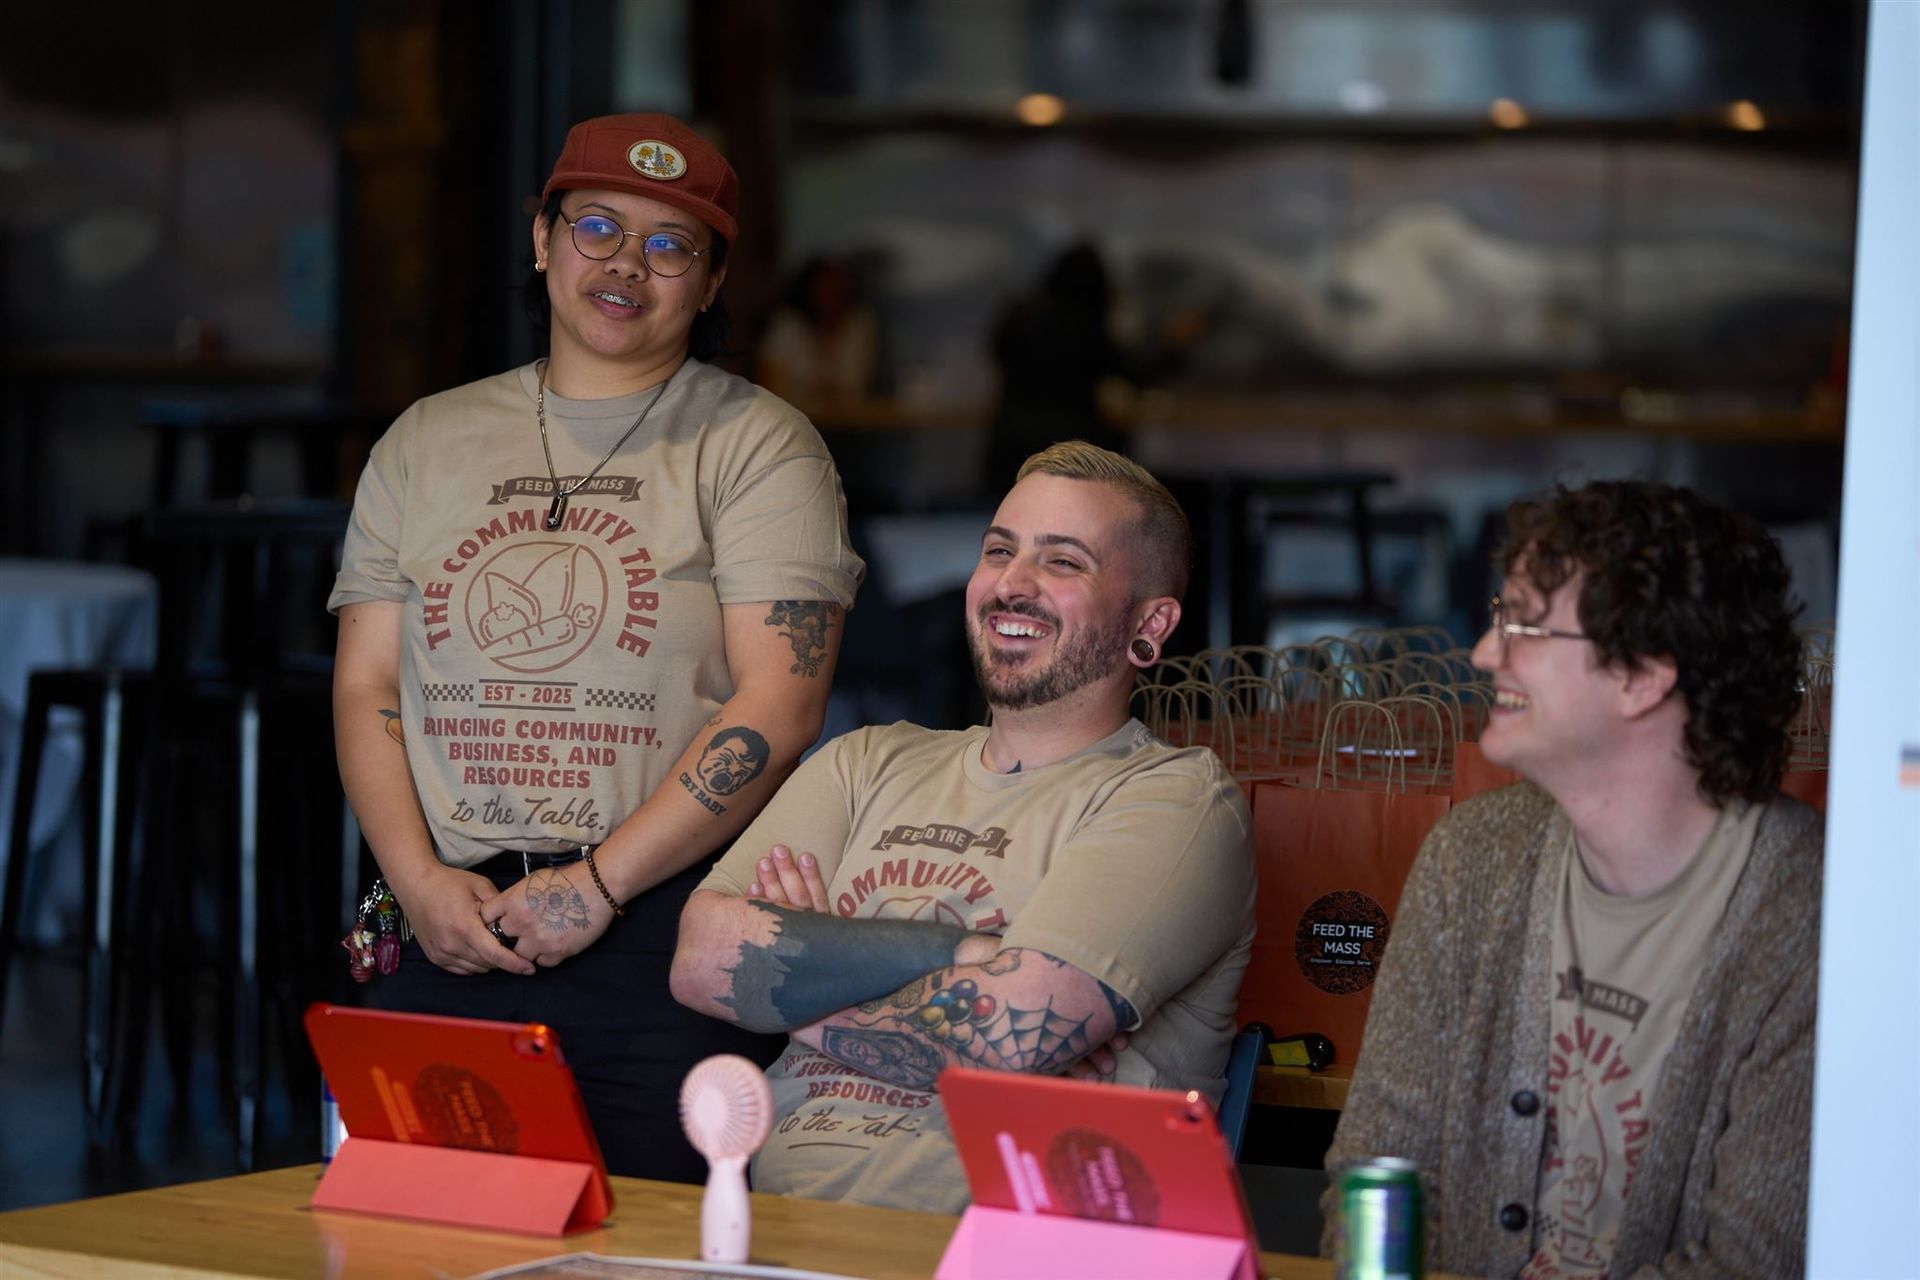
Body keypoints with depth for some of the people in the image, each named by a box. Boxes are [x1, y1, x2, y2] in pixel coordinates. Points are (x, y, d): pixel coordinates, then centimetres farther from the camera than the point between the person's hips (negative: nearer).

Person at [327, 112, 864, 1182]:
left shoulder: (758, 445, 2)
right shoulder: (428, 442, 16)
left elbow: (779, 703, -8)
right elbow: (365, 685, 12)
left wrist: (596, 886, -13)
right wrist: (421, 880, -4)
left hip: (666, 928, -3)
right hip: (452, 934, 4)